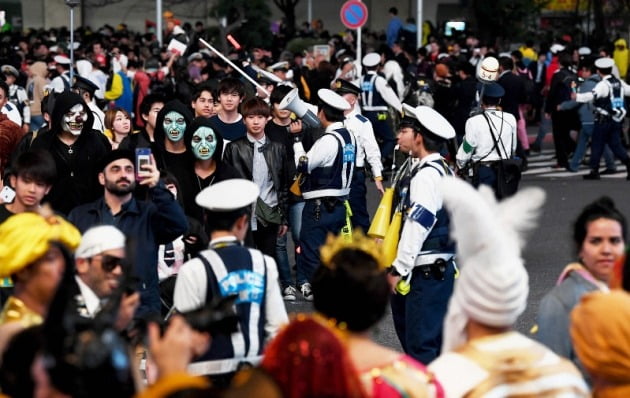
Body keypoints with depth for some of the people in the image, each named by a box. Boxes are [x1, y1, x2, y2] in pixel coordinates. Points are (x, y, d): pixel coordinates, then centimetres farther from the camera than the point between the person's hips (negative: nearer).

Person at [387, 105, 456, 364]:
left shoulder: (426, 175, -14)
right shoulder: (444, 170, 17)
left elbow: (418, 225, -21)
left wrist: (399, 268, -18)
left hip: (426, 272, -10)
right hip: (443, 266, 10)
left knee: (420, 344, -9)